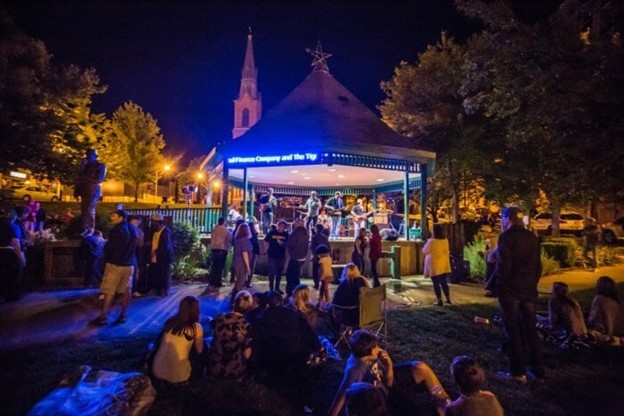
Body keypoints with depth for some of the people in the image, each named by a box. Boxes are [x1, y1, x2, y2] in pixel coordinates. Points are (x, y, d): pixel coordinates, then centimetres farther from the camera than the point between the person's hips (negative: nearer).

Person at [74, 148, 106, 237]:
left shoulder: (101, 166, 1)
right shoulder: (85, 166, 18)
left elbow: (99, 180, -9)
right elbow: (80, 178, 15)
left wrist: (86, 179, -9)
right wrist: (77, 191, 8)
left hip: (93, 192, -5)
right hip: (84, 191, 5)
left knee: (89, 210, -10)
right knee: (83, 210, 1)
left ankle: (90, 230, -4)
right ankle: (85, 229, 5)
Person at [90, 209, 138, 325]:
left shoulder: (117, 229, -16)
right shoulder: (133, 229, 6)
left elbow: (108, 247, -13)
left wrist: (106, 258, 5)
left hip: (115, 263, -7)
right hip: (129, 264, 7)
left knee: (109, 292, 0)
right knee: (126, 290, 9)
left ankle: (103, 317, 5)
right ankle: (123, 315, 15)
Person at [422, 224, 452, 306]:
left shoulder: (431, 241, -18)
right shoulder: (445, 240, 1)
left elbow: (424, 251, -4)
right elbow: (447, 251, 14)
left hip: (434, 265, -6)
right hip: (444, 264, 6)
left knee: (436, 283, 3)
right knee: (444, 282, 16)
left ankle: (440, 301, 6)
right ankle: (448, 299, 22)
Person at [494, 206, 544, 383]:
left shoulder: (506, 236, -11)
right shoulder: (532, 237, 9)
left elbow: (503, 263, -17)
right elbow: (538, 265, 11)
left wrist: (499, 283, -6)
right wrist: (532, 283, 17)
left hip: (510, 289, -6)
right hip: (529, 289, 6)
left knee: (513, 330, 2)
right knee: (530, 328, 13)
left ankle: (518, 372, 8)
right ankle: (537, 370, 21)